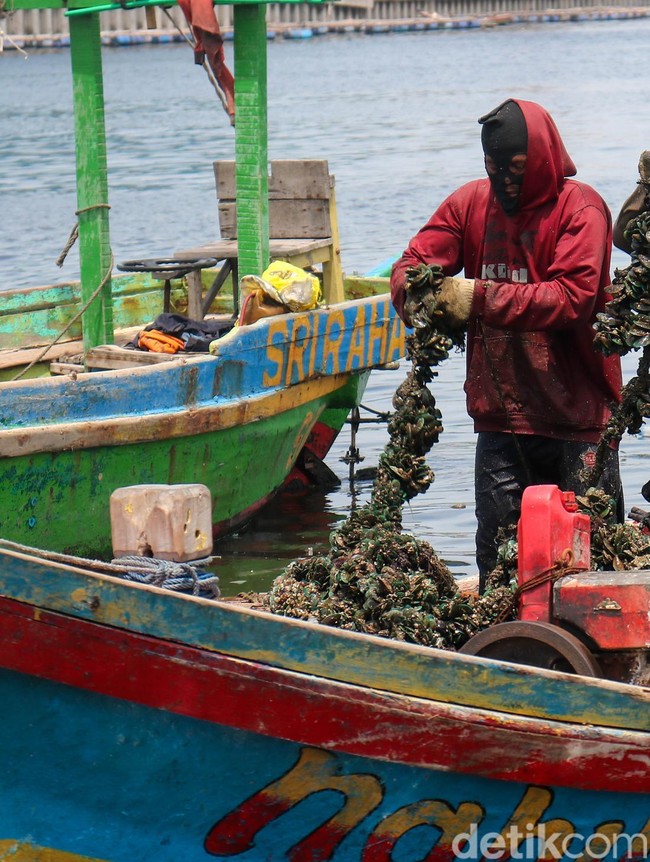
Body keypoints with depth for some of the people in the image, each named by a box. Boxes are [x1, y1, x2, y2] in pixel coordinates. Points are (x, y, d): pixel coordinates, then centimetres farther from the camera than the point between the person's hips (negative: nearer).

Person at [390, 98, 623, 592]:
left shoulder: (580, 208, -7)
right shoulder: (470, 203, 8)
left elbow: (572, 299, -19)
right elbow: (411, 266, 6)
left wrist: (480, 298, -22)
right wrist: (419, 293, -18)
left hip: (577, 416, -4)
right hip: (500, 416, 4)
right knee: (497, 553, 7)